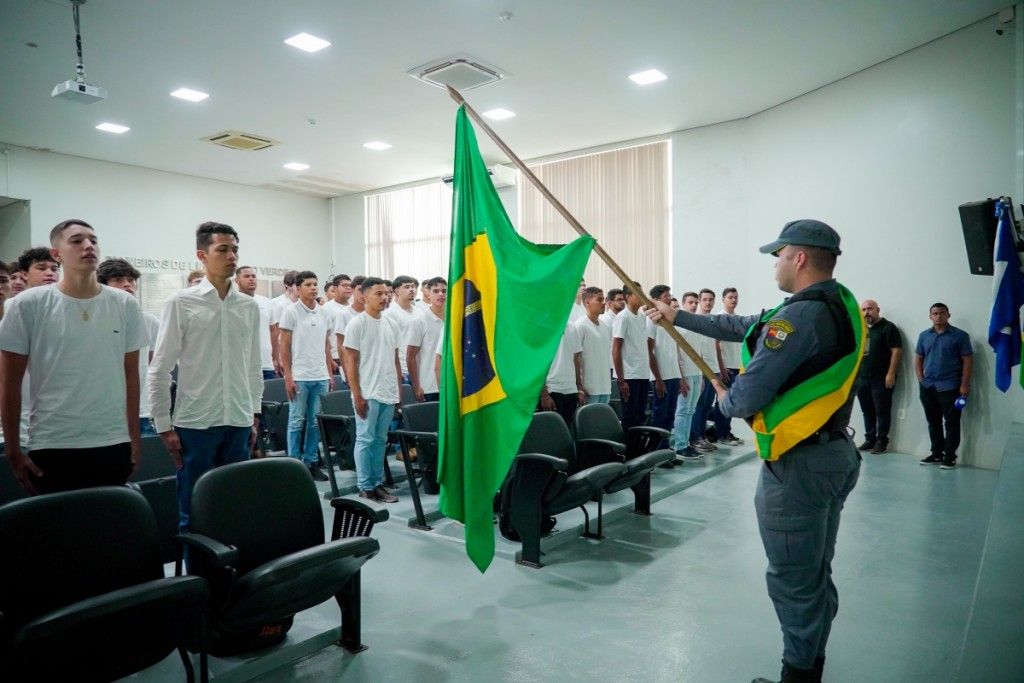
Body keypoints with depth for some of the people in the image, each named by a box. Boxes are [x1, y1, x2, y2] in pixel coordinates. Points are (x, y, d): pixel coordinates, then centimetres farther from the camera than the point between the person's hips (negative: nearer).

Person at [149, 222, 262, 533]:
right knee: (193, 510, 7)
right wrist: (164, 425, -6)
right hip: (195, 422, -3)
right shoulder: (180, 303, -5)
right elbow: (159, 369, -4)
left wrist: (255, 416, 11)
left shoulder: (250, 306, 6)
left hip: (238, 421, 3)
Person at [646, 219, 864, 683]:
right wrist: (678, 316, 21)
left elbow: (746, 399, -24)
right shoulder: (840, 305, 9)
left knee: (793, 581, 5)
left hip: (797, 466, -10)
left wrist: (724, 400, 0)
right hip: (834, 455, 10)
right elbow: (745, 327, 16)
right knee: (816, 575, 21)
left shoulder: (801, 315, -22)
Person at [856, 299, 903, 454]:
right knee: (867, 411, 9)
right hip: (862, 378, 6)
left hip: (881, 378, -6)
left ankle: (881, 441, 5)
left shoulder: (888, 328, -3)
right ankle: (869, 439, 17)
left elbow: (897, 350, -10)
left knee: (882, 411, -1)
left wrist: (891, 374, -17)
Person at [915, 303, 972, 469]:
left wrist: (964, 384, -10)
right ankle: (936, 454, 21)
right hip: (927, 387, 4)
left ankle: (950, 456, 7)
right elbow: (918, 358, 14)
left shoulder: (960, 335, -2)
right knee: (933, 422, 11)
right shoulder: (924, 336, 10)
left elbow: (967, 360, -4)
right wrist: (921, 380, 3)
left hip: (949, 387, -4)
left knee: (951, 422, 0)